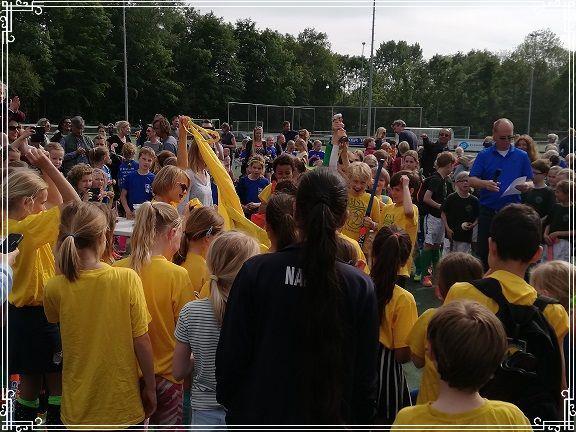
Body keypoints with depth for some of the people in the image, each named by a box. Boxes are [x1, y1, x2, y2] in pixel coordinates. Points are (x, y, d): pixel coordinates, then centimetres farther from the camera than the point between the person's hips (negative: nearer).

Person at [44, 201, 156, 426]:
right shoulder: (127, 279, -18)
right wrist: (150, 388, 0)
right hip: (124, 404, -1)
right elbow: (141, 341, -14)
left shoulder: (55, 288, -13)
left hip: (78, 407, 2)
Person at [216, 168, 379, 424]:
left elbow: (230, 355, -9)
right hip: (331, 419, 1)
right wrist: (358, 421, 9)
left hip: (259, 413, 0)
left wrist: (228, 401, 7)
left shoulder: (254, 272, -16)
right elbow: (365, 376, -7)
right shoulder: (361, 287, -13)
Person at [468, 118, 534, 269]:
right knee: (484, 250, 5)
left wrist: (526, 186, -15)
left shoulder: (522, 156, 8)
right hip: (488, 210, 0)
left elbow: (530, 182, 9)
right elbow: (471, 180, -3)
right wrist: (485, 184, -23)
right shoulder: (484, 155, 5)